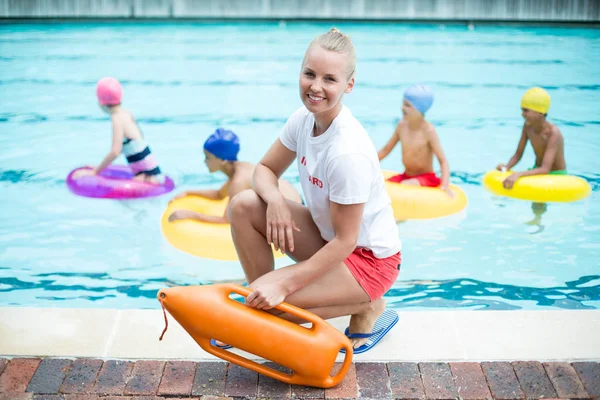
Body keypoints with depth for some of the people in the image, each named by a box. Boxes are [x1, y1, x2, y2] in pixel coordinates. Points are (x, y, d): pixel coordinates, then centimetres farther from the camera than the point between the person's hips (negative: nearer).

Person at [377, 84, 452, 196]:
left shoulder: (428, 131, -17)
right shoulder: (402, 126, -2)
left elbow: (443, 161, -18)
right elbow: (386, 150, 10)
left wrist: (445, 186, -32)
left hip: (427, 178, -6)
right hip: (406, 176, 6)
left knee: (404, 185, -33)